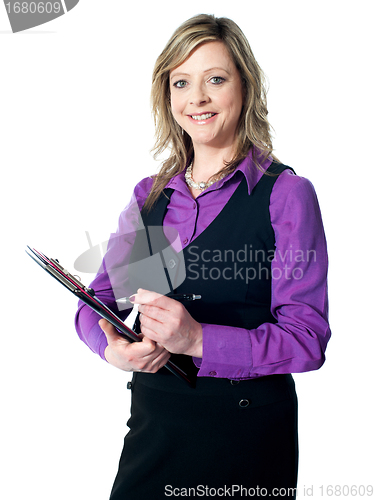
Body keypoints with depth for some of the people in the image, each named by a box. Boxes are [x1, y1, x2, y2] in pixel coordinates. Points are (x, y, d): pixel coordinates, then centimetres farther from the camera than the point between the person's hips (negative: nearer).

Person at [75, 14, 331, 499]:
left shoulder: (286, 193, -9)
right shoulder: (149, 195, 6)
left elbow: (307, 337, -16)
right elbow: (98, 299, 6)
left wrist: (197, 340, -29)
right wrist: (113, 347, -16)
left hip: (247, 428, -4)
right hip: (154, 421, 4)